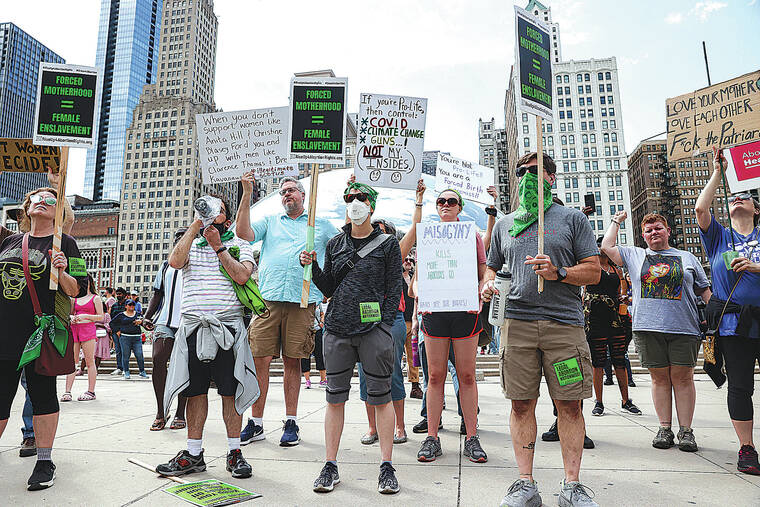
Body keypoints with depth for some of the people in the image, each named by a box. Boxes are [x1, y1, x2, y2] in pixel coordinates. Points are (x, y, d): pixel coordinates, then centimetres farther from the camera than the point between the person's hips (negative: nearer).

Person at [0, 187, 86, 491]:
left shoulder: (64, 243, 1)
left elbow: (76, 290, -4)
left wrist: (61, 272, -21)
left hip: (42, 330, -4)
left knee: (42, 395, 3)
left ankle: (44, 461, 14)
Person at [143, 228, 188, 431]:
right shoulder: (166, 266, 21)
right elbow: (157, 294, 20)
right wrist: (147, 316, 8)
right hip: (165, 321, 3)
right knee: (158, 359, -11)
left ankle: (180, 414, 10)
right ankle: (160, 413, 0)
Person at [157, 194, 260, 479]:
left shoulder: (239, 245, 10)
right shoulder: (190, 243, 17)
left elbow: (241, 276, -8)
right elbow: (175, 262, -6)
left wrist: (218, 246, -6)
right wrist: (195, 226, -4)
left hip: (228, 325, -2)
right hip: (193, 325, 2)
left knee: (230, 391, 0)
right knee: (195, 391, 7)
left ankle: (234, 452, 11)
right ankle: (193, 454, 18)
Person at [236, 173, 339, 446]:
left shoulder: (321, 224, 18)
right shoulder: (270, 221, 20)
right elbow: (243, 232, 2)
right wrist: (247, 194, 0)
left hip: (302, 300, -1)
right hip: (267, 299, 1)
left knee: (292, 361, 3)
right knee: (260, 359, -1)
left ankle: (291, 422, 14)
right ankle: (256, 423, 10)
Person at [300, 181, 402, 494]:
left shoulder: (388, 243, 5)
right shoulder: (335, 244, 14)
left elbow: (394, 289, 1)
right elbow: (328, 288, 14)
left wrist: (385, 326, -8)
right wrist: (313, 266, -2)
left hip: (374, 329, -3)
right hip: (337, 329, 3)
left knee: (380, 397, 3)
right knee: (335, 398, 8)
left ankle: (387, 466, 15)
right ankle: (330, 466, 19)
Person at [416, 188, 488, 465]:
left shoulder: (472, 236, 10)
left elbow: (482, 276, 9)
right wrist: (420, 297, -7)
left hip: (465, 310, -1)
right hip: (434, 310, 1)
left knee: (467, 375, 2)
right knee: (435, 375, 3)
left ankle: (471, 438, 12)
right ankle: (432, 437, 12)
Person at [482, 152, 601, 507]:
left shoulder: (572, 219, 10)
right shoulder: (504, 224, 19)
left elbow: (594, 271, 5)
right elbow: (492, 267, 25)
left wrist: (558, 273, -12)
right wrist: (488, 284, 3)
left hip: (564, 323, -2)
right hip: (517, 321, 2)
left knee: (569, 404, 0)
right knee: (521, 403, 3)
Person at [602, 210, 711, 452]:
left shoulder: (687, 258, 16)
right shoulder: (634, 255, 15)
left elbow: (705, 290, 17)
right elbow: (607, 247, 11)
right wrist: (616, 221, 22)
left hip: (683, 328, 0)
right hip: (648, 328, 0)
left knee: (683, 377, 1)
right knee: (659, 378, 4)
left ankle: (686, 430, 9)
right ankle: (664, 429, 11)